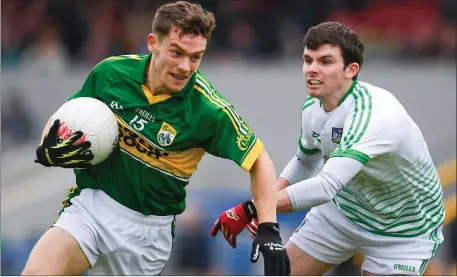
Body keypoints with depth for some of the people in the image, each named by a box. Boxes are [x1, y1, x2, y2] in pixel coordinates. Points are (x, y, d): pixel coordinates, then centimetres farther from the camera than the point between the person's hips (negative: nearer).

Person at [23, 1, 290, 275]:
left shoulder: (207, 109, -16)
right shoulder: (111, 72, -8)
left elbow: (259, 160, -5)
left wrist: (269, 229, -14)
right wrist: (50, 150, -12)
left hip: (147, 229, -1)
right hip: (91, 202, 1)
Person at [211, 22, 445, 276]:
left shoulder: (372, 114, -37)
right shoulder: (312, 107, -9)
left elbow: (326, 186, -47)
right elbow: (305, 161, 13)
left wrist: (248, 210, -46)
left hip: (404, 228, -7)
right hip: (344, 208, 7)